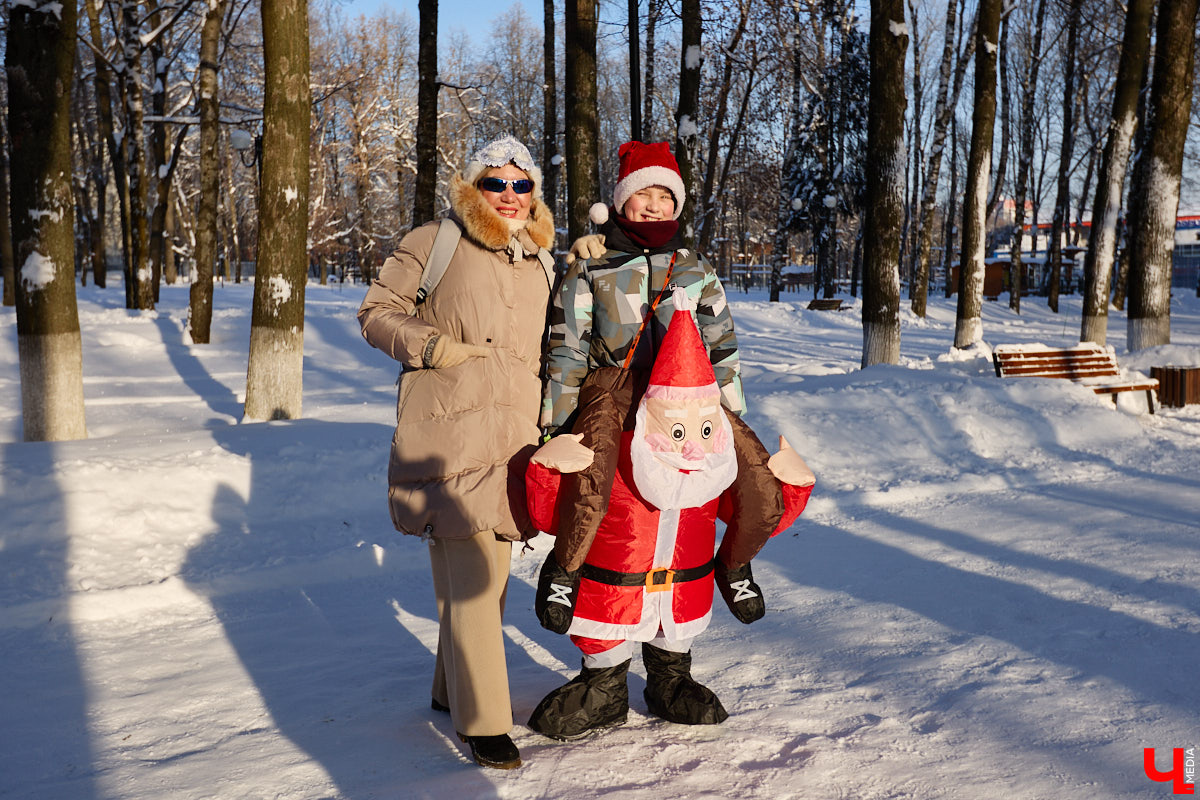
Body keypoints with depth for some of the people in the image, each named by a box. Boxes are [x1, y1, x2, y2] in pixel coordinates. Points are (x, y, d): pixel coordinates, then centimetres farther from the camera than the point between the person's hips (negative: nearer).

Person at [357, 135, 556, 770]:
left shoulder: (542, 262, 18)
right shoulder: (432, 244, 1)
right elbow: (376, 312, 3)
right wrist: (430, 344, -14)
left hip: (512, 431, 6)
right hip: (447, 429, -6)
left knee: (488, 569, 14)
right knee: (468, 575, -10)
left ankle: (454, 687, 33)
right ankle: (484, 720, -2)